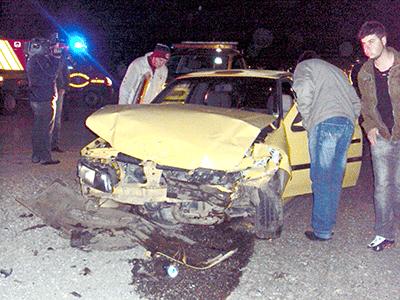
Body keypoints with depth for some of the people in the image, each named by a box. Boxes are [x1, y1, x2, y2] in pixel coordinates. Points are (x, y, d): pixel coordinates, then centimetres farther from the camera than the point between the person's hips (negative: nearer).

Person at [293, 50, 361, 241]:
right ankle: (328, 226, 15)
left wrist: (307, 121, 1)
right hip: (348, 122, 7)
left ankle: (321, 231, -3)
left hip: (325, 122, -7)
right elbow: (356, 102, 30)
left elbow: (304, 89, -7)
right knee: (335, 180, 10)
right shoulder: (336, 70, 36)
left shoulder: (303, 66, 16)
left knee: (322, 180, -5)